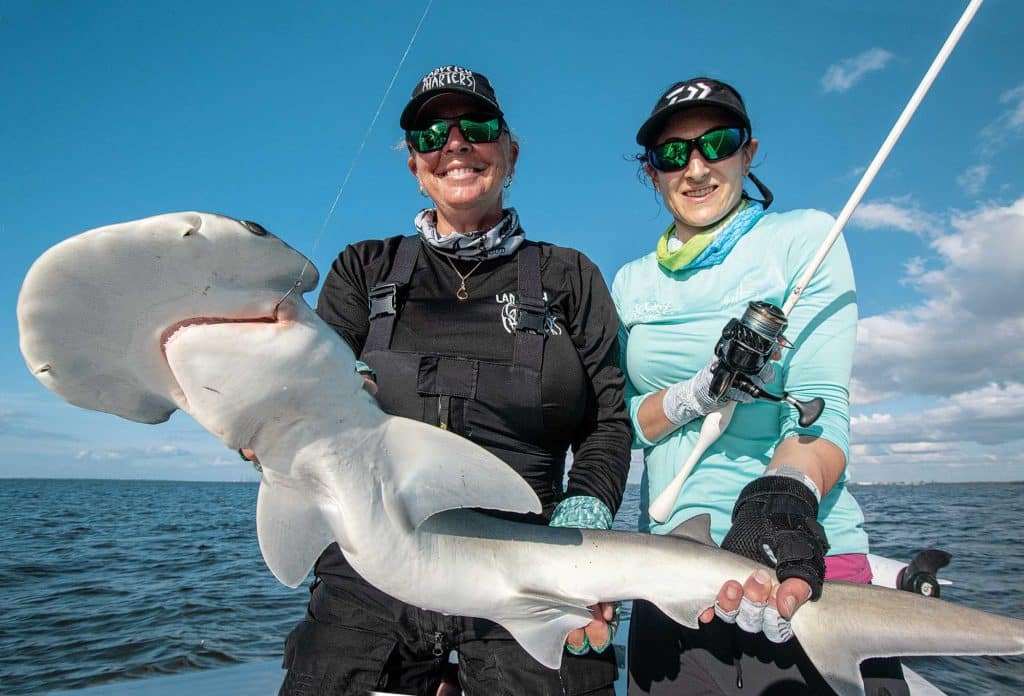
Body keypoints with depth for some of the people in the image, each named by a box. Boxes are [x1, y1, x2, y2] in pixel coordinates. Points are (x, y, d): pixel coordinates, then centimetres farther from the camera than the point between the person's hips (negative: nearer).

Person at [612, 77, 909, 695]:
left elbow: (823, 404, -13)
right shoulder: (632, 281, 8)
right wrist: (698, 394, -16)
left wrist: (782, 497, -33)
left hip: (808, 560, -3)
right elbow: (618, 423, 5)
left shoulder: (804, 237, -3)